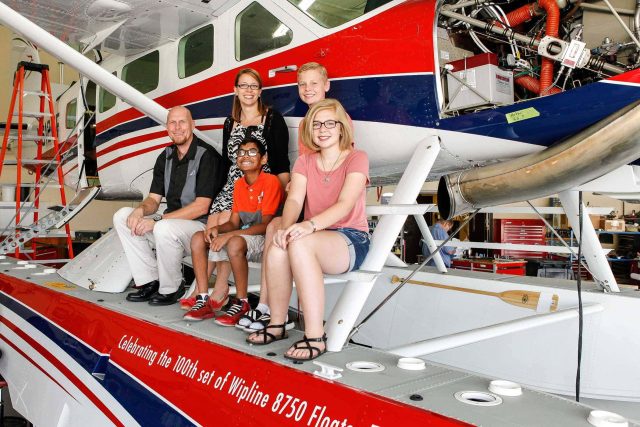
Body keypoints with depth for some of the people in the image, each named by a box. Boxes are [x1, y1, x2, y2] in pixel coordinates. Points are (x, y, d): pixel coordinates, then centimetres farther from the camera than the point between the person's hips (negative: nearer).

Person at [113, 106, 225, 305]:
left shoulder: (207, 156, -14)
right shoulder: (165, 157, 10)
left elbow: (201, 207, -20)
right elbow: (153, 199, 10)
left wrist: (158, 219, -23)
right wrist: (141, 210, -15)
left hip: (202, 226, -8)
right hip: (170, 221, 8)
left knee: (164, 229, -36)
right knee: (122, 216, -4)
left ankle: (171, 289, -9)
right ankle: (150, 281, -2)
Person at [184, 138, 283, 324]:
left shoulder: (271, 182, -13)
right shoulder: (239, 185, 11)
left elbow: (266, 225, -19)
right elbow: (234, 222, 10)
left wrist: (229, 235, -23)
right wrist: (217, 229, -13)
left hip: (265, 239, -8)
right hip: (243, 235, 8)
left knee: (235, 243, -37)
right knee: (198, 238, -8)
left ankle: (241, 303, -19)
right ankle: (204, 301, -9)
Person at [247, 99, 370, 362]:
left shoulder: (356, 158, -2)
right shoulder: (304, 162, 14)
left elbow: (345, 204, -18)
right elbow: (294, 199, -4)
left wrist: (310, 225, -36)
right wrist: (286, 227, -27)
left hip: (352, 240, -4)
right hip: (315, 238, 4)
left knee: (300, 244, -35)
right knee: (277, 248, -29)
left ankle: (315, 337, -33)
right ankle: (277, 324, -11)